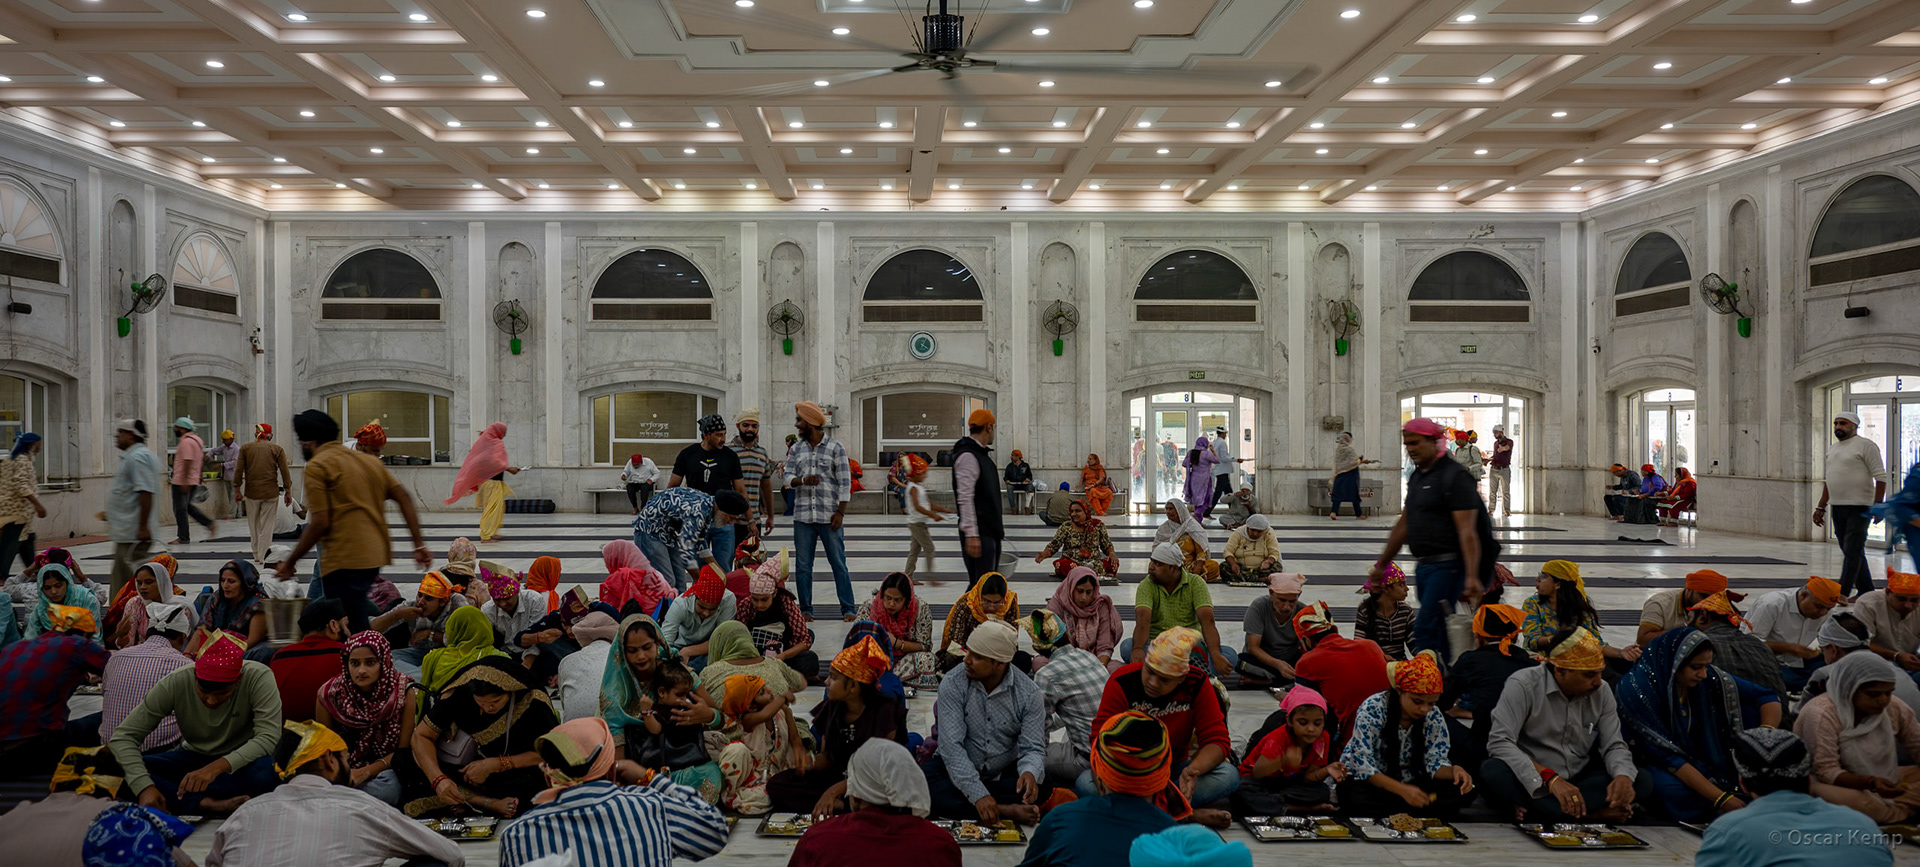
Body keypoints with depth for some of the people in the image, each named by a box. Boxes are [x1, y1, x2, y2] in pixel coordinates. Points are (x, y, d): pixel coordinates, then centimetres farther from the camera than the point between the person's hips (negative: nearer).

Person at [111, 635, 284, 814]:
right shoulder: (174, 684, -18)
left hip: (242, 760, -3)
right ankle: (205, 804, -31)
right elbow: (123, 737, -17)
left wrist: (216, 767, -43)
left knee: (267, 769, -38)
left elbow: (268, 738, -30)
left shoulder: (258, 678, -24)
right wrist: (144, 787, -32)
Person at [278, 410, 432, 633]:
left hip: (344, 560, -8)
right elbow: (404, 499, 10)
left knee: (354, 632, -5)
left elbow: (319, 523, -12)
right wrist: (419, 545, 10)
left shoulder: (316, 466, -5)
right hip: (376, 555, 8)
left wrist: (290, 562, -3)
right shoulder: (368, 460, 16)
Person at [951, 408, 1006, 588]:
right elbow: (965, 498, -21)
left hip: (990, 531, 10)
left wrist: (999, 526, 24)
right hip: (979, 534, -10)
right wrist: (971, 534, -26)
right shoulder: (967, 456, -14)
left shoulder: (982, 454, 18)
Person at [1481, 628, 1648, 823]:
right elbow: (1499, 742, -24)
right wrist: (1549, 778, -35)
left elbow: (1613, 746, 3)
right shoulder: (1523, 686, -15)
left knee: (1641, 782, -17)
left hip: (1578, 781, 5)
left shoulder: (1601, 691, 2)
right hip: (1531, 781, -5)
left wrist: (1623, 775, -21)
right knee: (1494, 774, -35)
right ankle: (1591, 813, -28)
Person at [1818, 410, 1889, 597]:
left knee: (1852, 550, -10)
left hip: (1859, 507, -8)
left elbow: (1880, 477, -10)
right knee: (1852, 551, 12)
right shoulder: (1832, 448, 17)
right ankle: (1865, 591, 21)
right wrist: (1821, 508, 19)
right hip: (1837, 506, 8)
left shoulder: (1866, 445, -6)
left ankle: (1842, 593, -13)